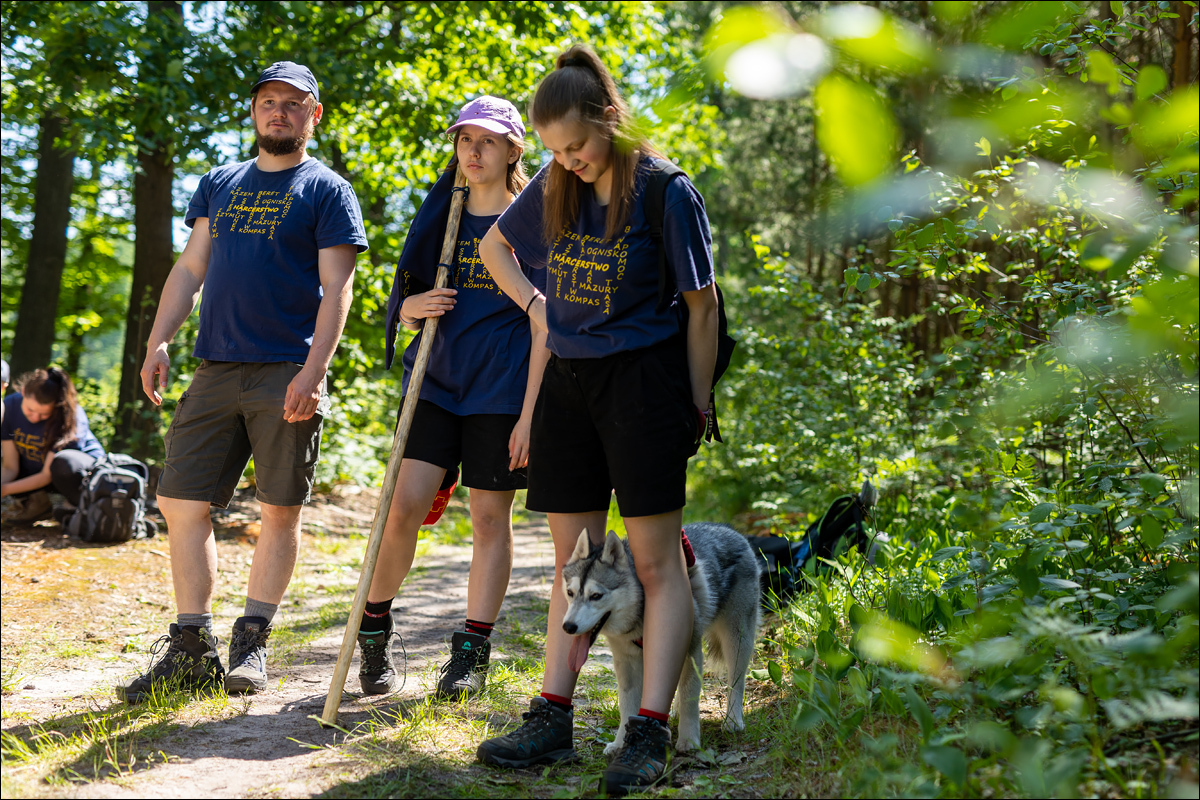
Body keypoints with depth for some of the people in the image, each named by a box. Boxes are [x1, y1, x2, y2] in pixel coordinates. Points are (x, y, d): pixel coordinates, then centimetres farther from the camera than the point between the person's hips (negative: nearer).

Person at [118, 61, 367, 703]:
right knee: (181, 503, 1)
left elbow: (335, 289, -5)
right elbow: (190, 269, 17)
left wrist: (313, 371, -16)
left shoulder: (327, 192, 3)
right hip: (216, 368, 5)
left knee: (281, 511, 0)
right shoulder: (219, 185, 18)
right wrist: (159, 340, 4)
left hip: (287, 373, -5)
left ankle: (251, 645, 11)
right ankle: (191, 648, 9)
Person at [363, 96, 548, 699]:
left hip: (501, 391, -3)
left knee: (490, 518, 2)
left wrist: (529, 413, -12)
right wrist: (410, 306, -8)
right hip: (437, 379, 3)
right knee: (404, 505, -6)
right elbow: (403, 301, 17)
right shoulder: (441, 217, 12)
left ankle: (472, 653, 13)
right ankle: (374, 632, 12)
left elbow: (543, 326, -5)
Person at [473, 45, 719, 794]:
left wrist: (697, 404, -5)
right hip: (567, 380, 6)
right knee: (571, 559, 9)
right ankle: (553, 719, 15)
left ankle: (650, 734, -3)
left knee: (657, 563, -4)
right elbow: (494, 245, 24)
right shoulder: (555, 187, 7)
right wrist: (534, 303, 10)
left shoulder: (665, 191, -9)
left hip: (643, 379, -6)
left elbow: (700, 304, -6)